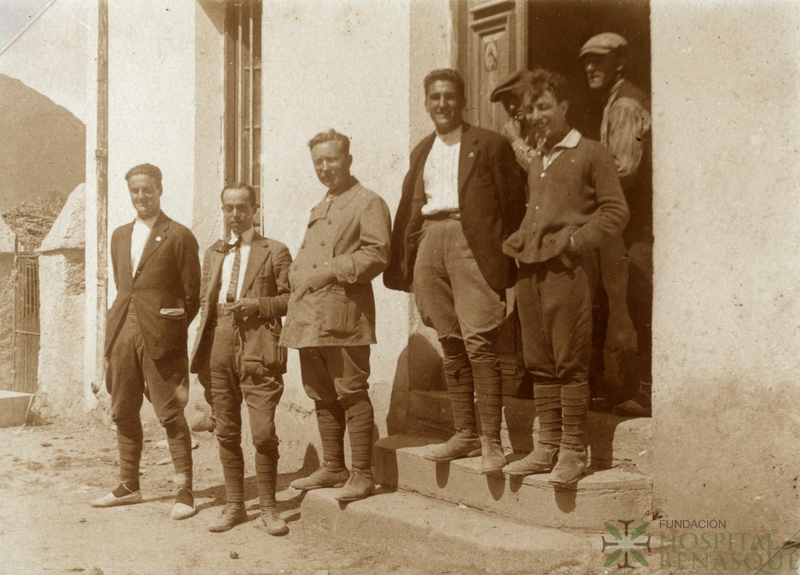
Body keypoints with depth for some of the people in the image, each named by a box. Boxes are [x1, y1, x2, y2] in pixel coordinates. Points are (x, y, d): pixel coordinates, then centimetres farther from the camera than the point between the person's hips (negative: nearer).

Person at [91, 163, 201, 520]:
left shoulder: (178, 236, -3)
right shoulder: (120, 235, 17)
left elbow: (192, 294, -2)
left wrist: (170, 328, 1)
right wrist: (120, 322, 12)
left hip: (160, 338, -6)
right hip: (123, 333, 6)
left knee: (170, 414, -4)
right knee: (123, 413, 11)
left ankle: (184, 491, 3)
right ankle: (128, 486, 24)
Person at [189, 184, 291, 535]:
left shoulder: (274, 252, 5)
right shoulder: (213, 254, 20)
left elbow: (291, 298, 2)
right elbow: (205, 302, 19)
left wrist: (258, 304, -14)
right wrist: (201, 352, 10)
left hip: (257, 348, -5)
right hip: (219, 347, 5)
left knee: (263, 432, -9)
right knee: (226, 433, 8)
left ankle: (268, 507, 4)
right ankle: (233, 506, 18)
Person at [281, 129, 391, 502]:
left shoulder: (368, 202, -1)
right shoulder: (319, 210, 26)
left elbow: (376, 254, -12)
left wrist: (332, 270, -16)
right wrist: (296, 274, 10)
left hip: (343, 314, -8)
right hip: (309, 316, 8)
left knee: (351, 394, -7)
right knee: (321, 396, 11)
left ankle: (361, 475, -2)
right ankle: (332, 468, 20)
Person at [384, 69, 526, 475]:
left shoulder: (490, 145, 2)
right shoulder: (422, 151, 20)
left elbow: (512, 206, -2)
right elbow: (409, 208, 18)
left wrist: (507, 261, -9)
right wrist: (404, 264, 10)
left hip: (472, 245, -6)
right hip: (431, 243, 6)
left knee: (479, 343, -12)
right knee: (451, 346, 9)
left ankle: (491, 441, -8)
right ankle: (464, 434, 17)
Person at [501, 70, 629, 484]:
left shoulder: (590, 154, 1)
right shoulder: (535, 165, 21)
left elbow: (616, 211, -4)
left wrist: (576, 240, -12)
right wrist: (518, 242, 11)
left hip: (568, 268, -7)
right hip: (530, 268, 7)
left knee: (570, 362, -6)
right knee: (540, 363, 7)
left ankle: (573, 452, 0)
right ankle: (547, 447, 13)